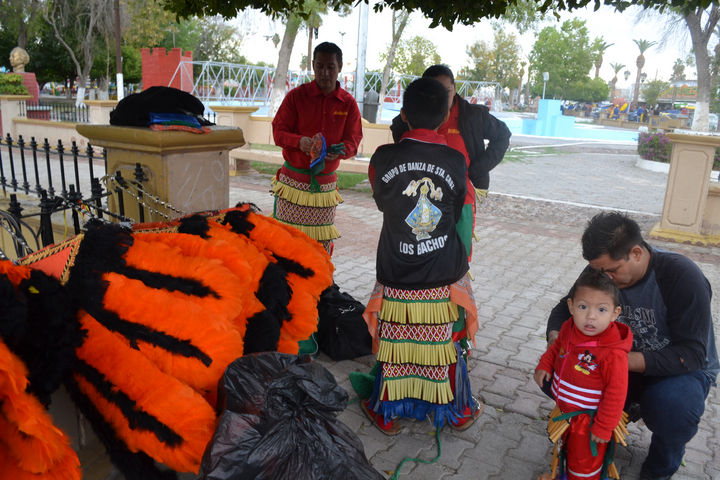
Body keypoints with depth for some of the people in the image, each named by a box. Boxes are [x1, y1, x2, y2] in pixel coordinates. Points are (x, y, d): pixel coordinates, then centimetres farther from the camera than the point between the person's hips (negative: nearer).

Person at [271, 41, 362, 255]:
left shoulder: (348, 103, 5)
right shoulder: (296, 96, -1)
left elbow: (353, 140, 5)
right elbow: (278, 131, -1)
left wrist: (340, 151, -20)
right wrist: (299, 141, -23)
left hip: (326, 183, 2)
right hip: (293, 179, -1)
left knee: (323, 242, 5)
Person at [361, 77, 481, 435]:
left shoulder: (384, 158, -10)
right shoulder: (455, 161, -8)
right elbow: (457, 212, 6)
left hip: (397, 276, 0)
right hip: (444, 277, 1)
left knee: (394, 343, 14)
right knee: (446, 344, 16)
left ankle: (386, 413, 33)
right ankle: (458, 411, 36)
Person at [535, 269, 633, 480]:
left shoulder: (613, 353, -33)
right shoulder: (568, 329, -13)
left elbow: (615, 394, -24)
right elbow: (557, 347, 11)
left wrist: (603, 428, -17)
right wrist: (544, 365, -5)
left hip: (590, 420, -6)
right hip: (565, 411, 6)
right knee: (568, 450, 32)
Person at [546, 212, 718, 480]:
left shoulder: (683, 277, -26)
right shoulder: (601, 272, -11)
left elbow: (691, 353, -29)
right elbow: (565, 309, 1)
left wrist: (626, 360, -41)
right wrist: (555, 338, -23)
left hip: (683, 368, -4)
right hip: (624, 364, 4)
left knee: (672, 406, -37)